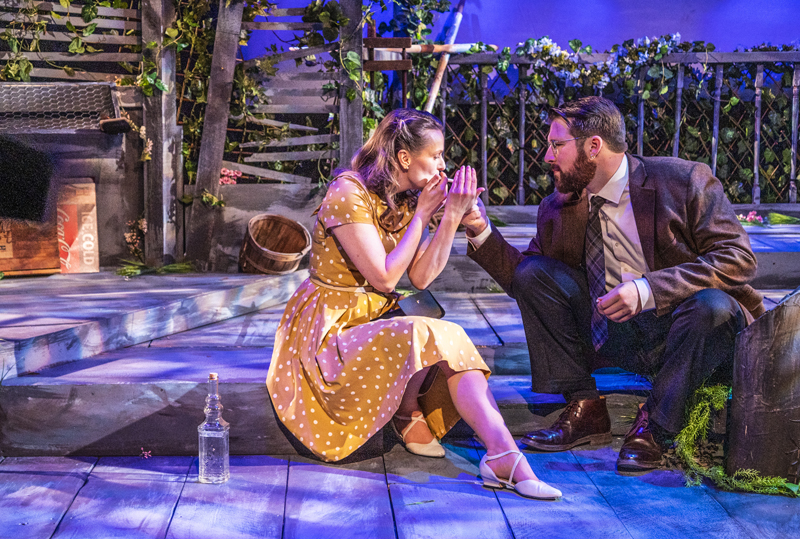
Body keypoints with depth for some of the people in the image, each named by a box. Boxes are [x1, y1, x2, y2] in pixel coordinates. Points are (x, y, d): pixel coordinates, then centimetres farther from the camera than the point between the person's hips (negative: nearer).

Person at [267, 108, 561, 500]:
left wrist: (453, 216, -8)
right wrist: (422, 216, -13)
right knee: (421, 337, -33)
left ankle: (501, 454, -31)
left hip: (376, 320, 7)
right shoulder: (347, 195, -16)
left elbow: (421, 277, -2)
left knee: (449, 342, -21)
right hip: (330, 329, -7)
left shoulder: (404, 202, 9)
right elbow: (384, 277, -20)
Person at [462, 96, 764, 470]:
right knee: (532, 273, -8)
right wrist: (482, 232, -7)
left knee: (711, 305, -37)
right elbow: (520, 279, 10)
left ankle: (653, 425, -16)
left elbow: (738, 258, -20)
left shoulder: (685, 181, -12)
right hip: (615, 336, 4)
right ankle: (585, 411, -6)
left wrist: (647, 289, -29)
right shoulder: (558, 208, 4)